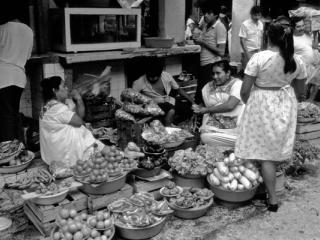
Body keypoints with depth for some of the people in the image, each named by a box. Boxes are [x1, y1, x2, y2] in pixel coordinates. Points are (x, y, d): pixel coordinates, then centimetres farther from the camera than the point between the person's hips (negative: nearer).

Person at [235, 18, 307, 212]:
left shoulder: (259, 58, -18)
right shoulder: (297, 61, -5)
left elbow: (244, 90, -14)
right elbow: (300, 91, 7)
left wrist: (247, 102, 7)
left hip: (262, 106, -4)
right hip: (286, 106, 4)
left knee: (266, 154, 4)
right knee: (277, 148, 20)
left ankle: (273, 200, 9)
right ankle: (270, 183, 36)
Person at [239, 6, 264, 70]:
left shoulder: (261, 24, 8)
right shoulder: (245, 24, -9)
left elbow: (261, 37, 15)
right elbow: (242, 40, -10)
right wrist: (246, 53, -15)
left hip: (258, 52, 5)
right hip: (248, 52, -5)